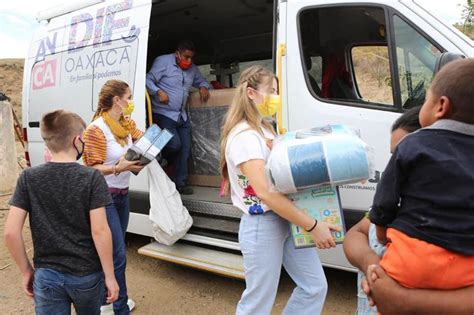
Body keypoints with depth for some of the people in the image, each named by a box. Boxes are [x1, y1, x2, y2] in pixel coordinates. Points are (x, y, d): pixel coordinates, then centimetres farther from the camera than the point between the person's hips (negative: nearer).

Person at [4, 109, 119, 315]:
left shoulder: (29, 178, -7)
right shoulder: (92, 178, -15)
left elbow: (11, 232, -9)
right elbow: (99, 231, -18)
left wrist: (26, 271, 5)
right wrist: (110, 276, -8)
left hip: (46, 275, 2)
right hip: (87, 274, -1)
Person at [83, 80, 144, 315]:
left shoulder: (126, 123, 6)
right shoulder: (96, 129, -17)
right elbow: (92, 168, -18)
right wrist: (118, 168, -32)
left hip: (123, 194, 8)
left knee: (112, 251, 18)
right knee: (118, 255, -4)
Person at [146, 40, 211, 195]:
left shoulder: (192, 68, 14)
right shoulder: (163, 61, -4)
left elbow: (201, 81, 28)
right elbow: (149, 81, -8)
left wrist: (203, 86, 5)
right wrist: (158, 92, -26)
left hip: (182, 116, 7)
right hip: (164, 114, -6)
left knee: (185, 149, 2)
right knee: (174, 144, -18)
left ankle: (179, 183, 12)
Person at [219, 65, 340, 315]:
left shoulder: (264, 129, 12)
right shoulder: (243, 137, -18)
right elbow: (266, 192, -26)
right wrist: (313, 226, -26)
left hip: (286, 219, 9)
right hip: (262, 225, -9)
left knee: (315, 286, 14)